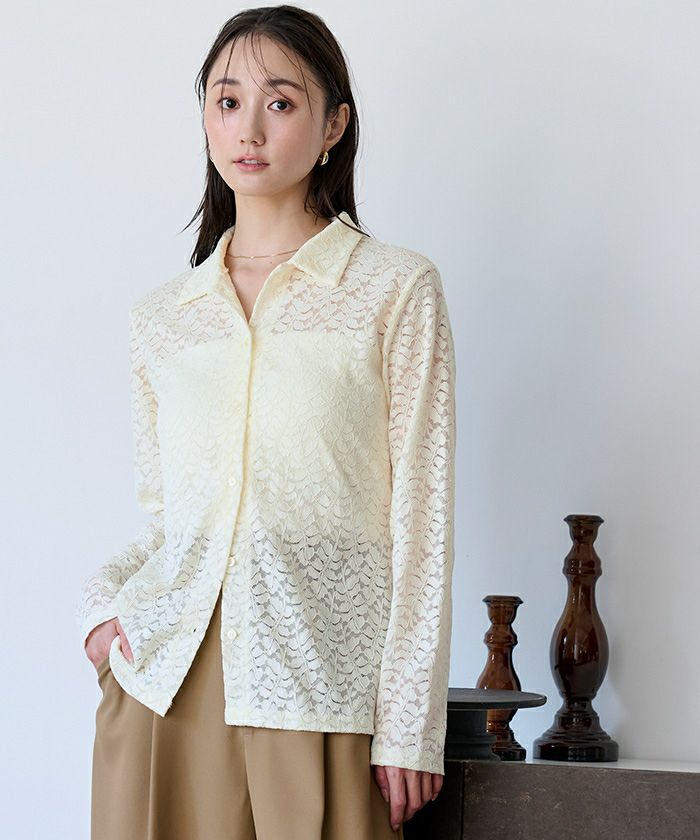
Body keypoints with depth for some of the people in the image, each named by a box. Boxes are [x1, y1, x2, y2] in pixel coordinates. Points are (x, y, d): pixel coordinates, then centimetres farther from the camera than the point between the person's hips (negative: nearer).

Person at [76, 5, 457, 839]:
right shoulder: (160, 315, 12)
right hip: (164, 672, 3)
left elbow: (421, 519, -2)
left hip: (318, 674, -3)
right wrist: (100, 595, -2)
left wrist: (410, 726, -7)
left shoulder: (395, 290, 0)